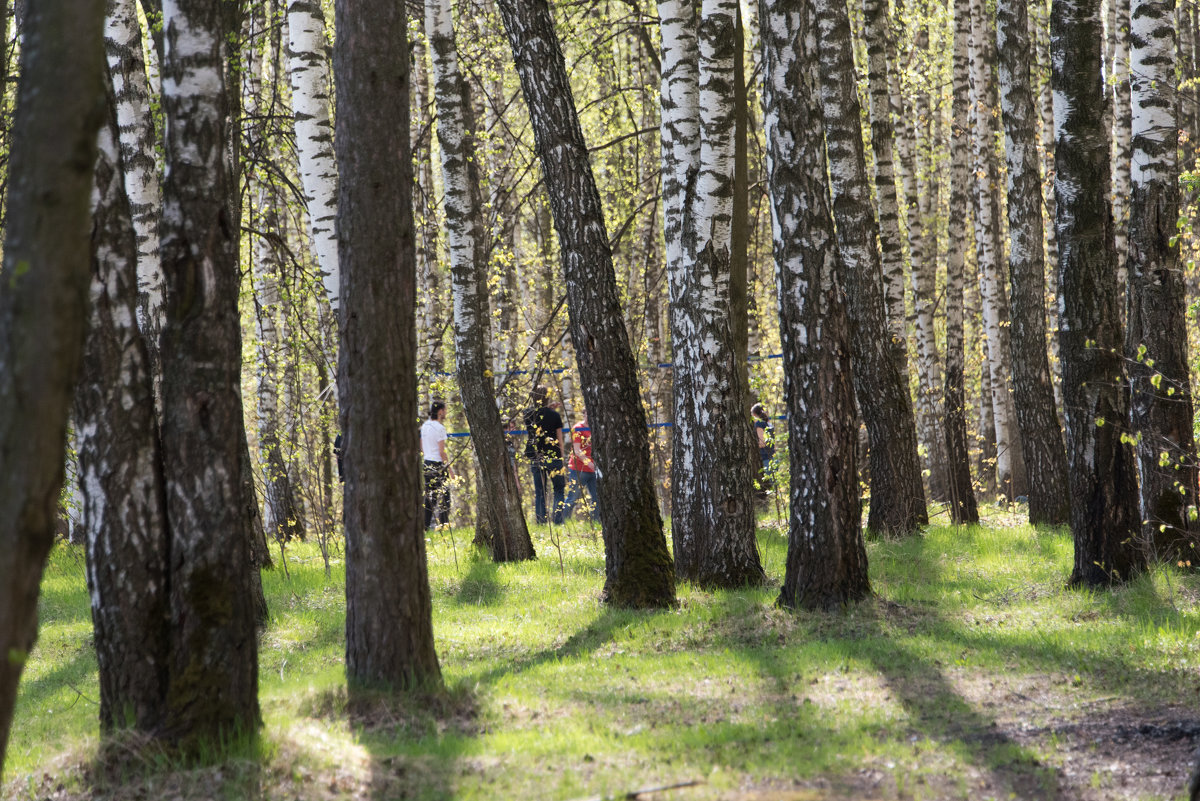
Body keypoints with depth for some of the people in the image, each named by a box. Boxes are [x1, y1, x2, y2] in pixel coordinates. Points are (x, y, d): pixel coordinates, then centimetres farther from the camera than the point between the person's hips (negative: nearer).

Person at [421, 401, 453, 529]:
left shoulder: (425, 426, 10)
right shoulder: (439, 427, -14)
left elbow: (421, 448, 17)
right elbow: (442, 452, -16)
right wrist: (450, 469, -11)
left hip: (427, 464, 8)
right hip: (438, 465, -8)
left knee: (429, 496, 10)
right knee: (444, 496, -3)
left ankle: (425, 527, 10)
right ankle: (444, 526, -5)